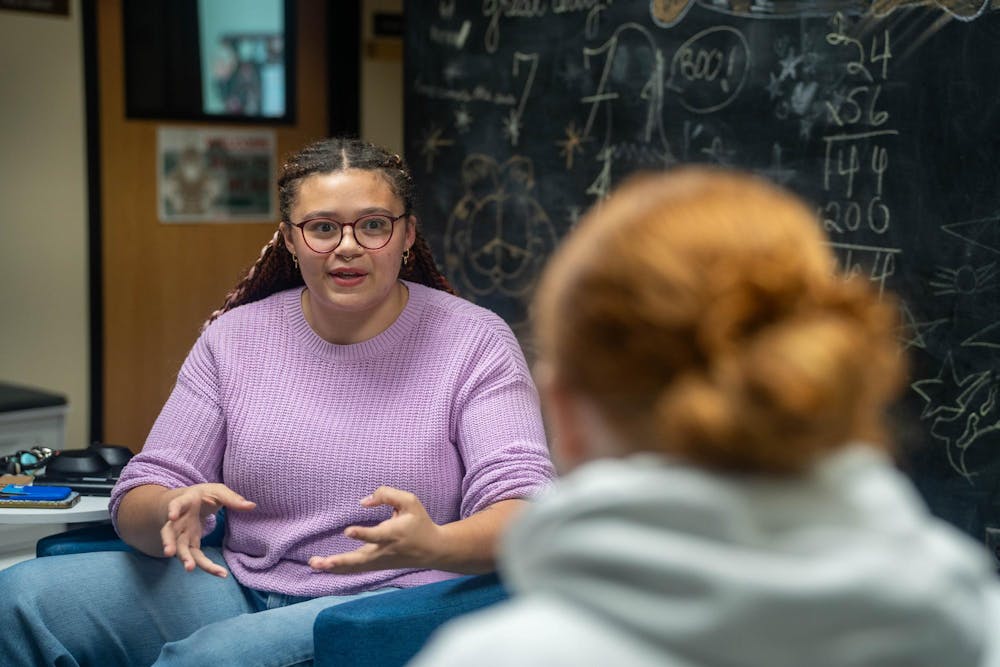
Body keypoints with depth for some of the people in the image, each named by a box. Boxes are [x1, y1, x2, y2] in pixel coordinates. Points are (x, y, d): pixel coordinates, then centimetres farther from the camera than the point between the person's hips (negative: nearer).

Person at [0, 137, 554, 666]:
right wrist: (171, 510, -21)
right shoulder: (233, 338, 8)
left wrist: (435, 546, -36)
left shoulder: (474, 342, -3)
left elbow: (526, 512, -12)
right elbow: (137, 500, 6)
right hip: (240, 587, 4)